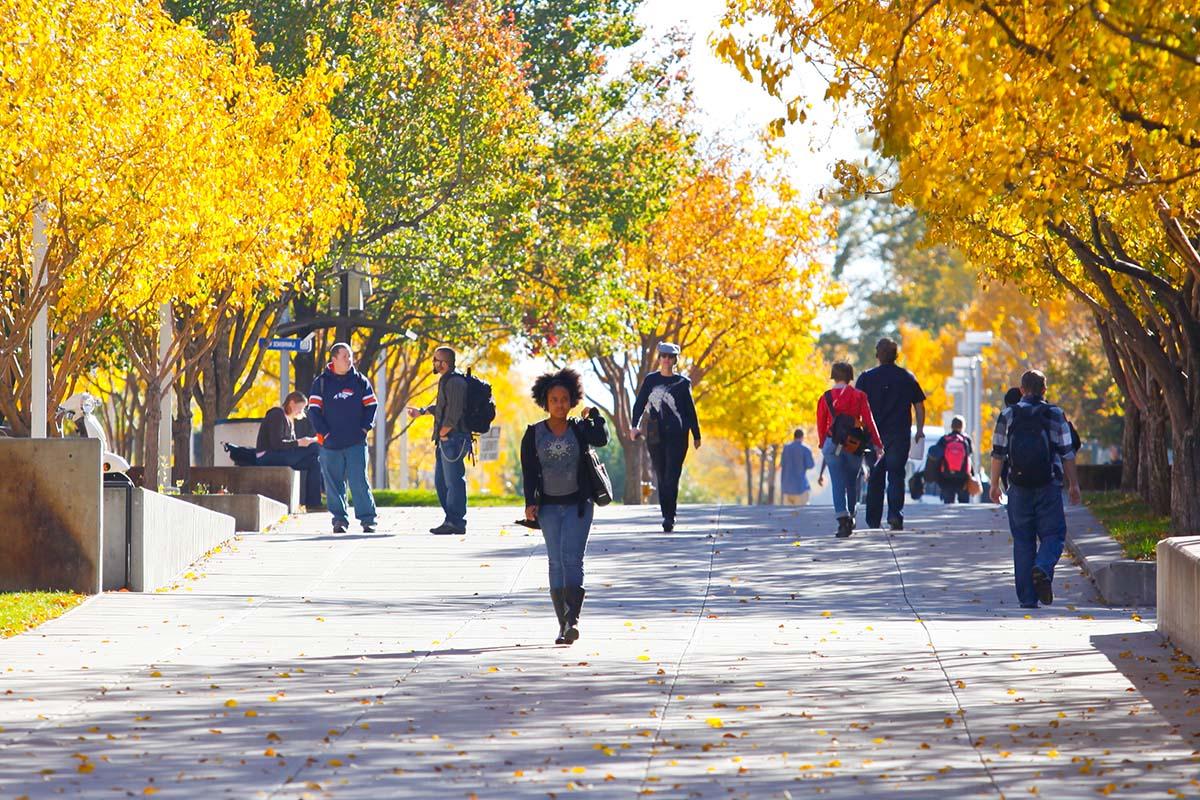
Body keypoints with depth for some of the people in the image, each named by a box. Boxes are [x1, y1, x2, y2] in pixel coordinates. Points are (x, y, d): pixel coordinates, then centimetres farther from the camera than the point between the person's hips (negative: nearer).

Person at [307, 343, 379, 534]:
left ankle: (367, 519, -3)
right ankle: (339, 519, 12)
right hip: (330, 444, 1)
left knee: (359, 481, -6)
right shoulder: (321, 382, 4)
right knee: (334, 483, 3)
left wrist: (365, 428, -2)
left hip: (356, 442, -1)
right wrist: (324, 432, -7)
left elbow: (371, 405, 11)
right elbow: (313, 409, 2)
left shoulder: (360, 381, 7)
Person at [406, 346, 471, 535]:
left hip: (454, 439, -11)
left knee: (453, 481, -8)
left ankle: (455, 523, -6)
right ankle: (451, 521, 18)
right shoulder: (446, 381, 18)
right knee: (440, 481, 14)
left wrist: (444, 432, -14)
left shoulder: (455, 382, -15)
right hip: (445, 441, 11)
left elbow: (455, 412, -22)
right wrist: (421, 412, 38)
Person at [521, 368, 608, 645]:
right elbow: (528, 471, 2)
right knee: (556, 562, 1)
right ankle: (563, 624, 5)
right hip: (549, 506, 2)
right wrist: (530, 503, -8)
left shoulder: (580, 429, 5)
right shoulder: (534, 434, 5)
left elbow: (601, 439, -17)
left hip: (578, 504, -2)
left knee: (572, 559, -14)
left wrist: (594, 414, -6)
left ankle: (573, 619, -23)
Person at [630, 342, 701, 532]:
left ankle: (669, 517, -16)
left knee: (672, 476, -12)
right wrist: (635, 425, -10)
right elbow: (640, 404, 5)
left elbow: (690, 410, 10)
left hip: (677, 434, -2)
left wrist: (696, 436, 10)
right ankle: (667, 515, 11)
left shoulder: (682, 383, 6)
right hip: (655, 434, 2)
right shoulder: (650, 380, 10)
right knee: (661, 477, 4)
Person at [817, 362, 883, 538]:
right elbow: (868, 421, -3)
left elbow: (821, 424, 6)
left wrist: (823, 445, 21)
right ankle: (850, 517, 30)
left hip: (833, 444, -1)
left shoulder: (825, 398, 0)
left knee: (838, 484, -3)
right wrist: (877, 444, 1)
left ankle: (843, 519, -20)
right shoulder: (859, 396, -1)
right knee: (852, 482, 18)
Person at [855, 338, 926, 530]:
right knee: (896, 475, -1)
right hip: (900, 434, 0)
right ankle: (895, 515, -19)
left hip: (875, 434, 0)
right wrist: (919, 430, 16)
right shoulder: (907, 377, 4)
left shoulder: (867, 378, 1)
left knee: (875, 478, 9)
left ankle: (873, 520, 12)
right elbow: (919, 406, 6)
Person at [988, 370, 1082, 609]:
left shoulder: (1008, 415, 5)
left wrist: (995, 484, 12)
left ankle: (1027, 597, 3)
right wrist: (1073, 484, 8)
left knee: (1023, 540, 6)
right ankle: (1043, 569, -25)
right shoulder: (1055, 415, 2)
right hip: (1048, 486, -1)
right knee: (1052, 534, 6)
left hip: (1019, 487, 1)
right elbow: (1067, 453, 1)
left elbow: (998, 453, 5)